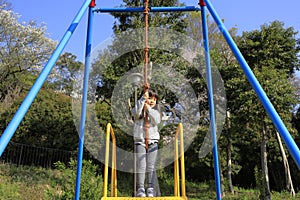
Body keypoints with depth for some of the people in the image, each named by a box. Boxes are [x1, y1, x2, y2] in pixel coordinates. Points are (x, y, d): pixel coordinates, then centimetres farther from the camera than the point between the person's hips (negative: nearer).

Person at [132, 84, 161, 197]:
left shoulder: (155, 111, 13)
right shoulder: (139, 109, 5)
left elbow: (157, 121, -6)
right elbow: (135, 113, -20)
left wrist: (149, 109, -12)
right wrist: (142, 99, -22)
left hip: (152, 141, 2)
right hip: (140, 140, -2)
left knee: (151, 166, 0)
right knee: (141, 166, -4)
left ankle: (150, 189, 4)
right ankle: (140, 189, 1)